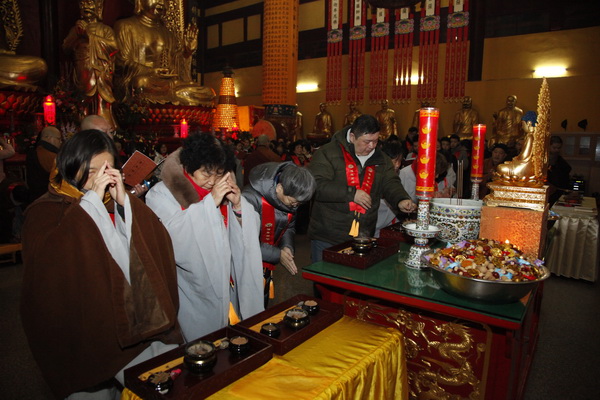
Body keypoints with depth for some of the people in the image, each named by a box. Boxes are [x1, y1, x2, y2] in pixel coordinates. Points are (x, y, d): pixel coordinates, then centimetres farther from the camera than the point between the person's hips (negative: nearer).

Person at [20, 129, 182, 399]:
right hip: (82, 333, -2)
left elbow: (160, 243, -6)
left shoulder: (123, 203, 7)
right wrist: (90, 200, -18)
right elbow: (48, 259, -21)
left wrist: (123, 201, -14)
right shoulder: (46, 210, -1)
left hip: (136, 323, 3)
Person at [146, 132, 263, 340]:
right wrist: (210, 202, -24)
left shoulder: (223, 190, 5)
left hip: (228, 287, 4)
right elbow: (173, 237, -24)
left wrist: (238, 205, -15)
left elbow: (252, 229, 4)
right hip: (194, 294, -4)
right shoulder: (161, 194, -7)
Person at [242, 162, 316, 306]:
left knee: (262, 308, 21)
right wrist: (277, 255, -24)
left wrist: (287, 247, -12)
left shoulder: (291, 197, -6)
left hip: (266, 266, 7)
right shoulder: (251, 198, -29)